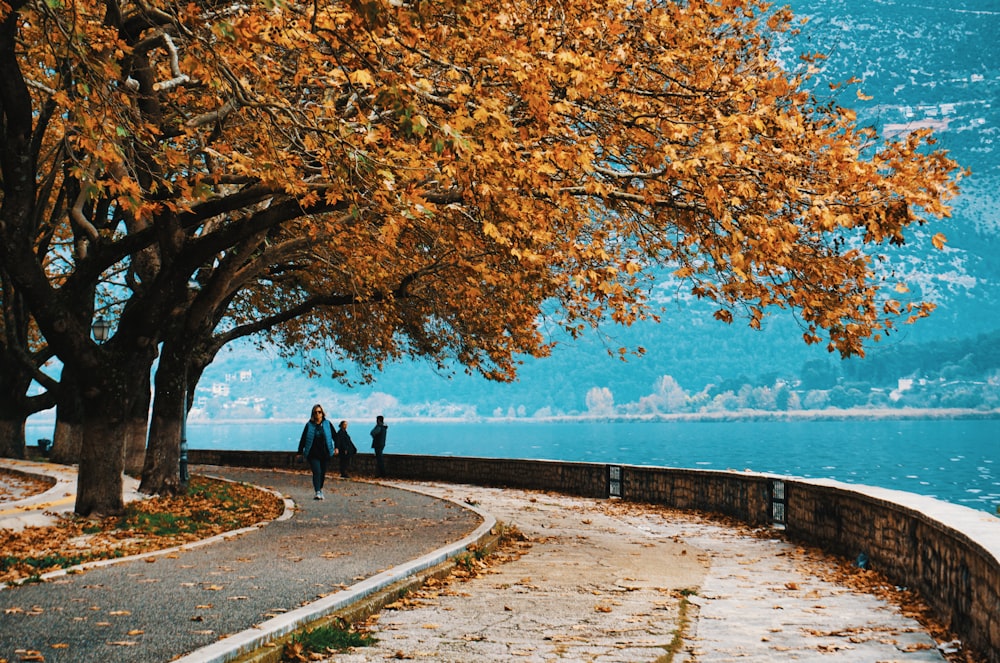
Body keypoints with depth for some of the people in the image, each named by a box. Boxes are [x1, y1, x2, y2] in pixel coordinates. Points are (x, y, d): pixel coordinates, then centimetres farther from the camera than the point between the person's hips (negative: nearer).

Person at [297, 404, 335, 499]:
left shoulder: (327, 424, 4)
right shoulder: (309, 425, 1)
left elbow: (335, 436, 10)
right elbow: (303, 439, 5)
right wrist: (300, 452, 4)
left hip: (325, 453, 2)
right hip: (313, 454, -2)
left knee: (323, 473, 10)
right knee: (317, 472, -14)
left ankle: (320, 489, 31)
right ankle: (317, 492, -20)